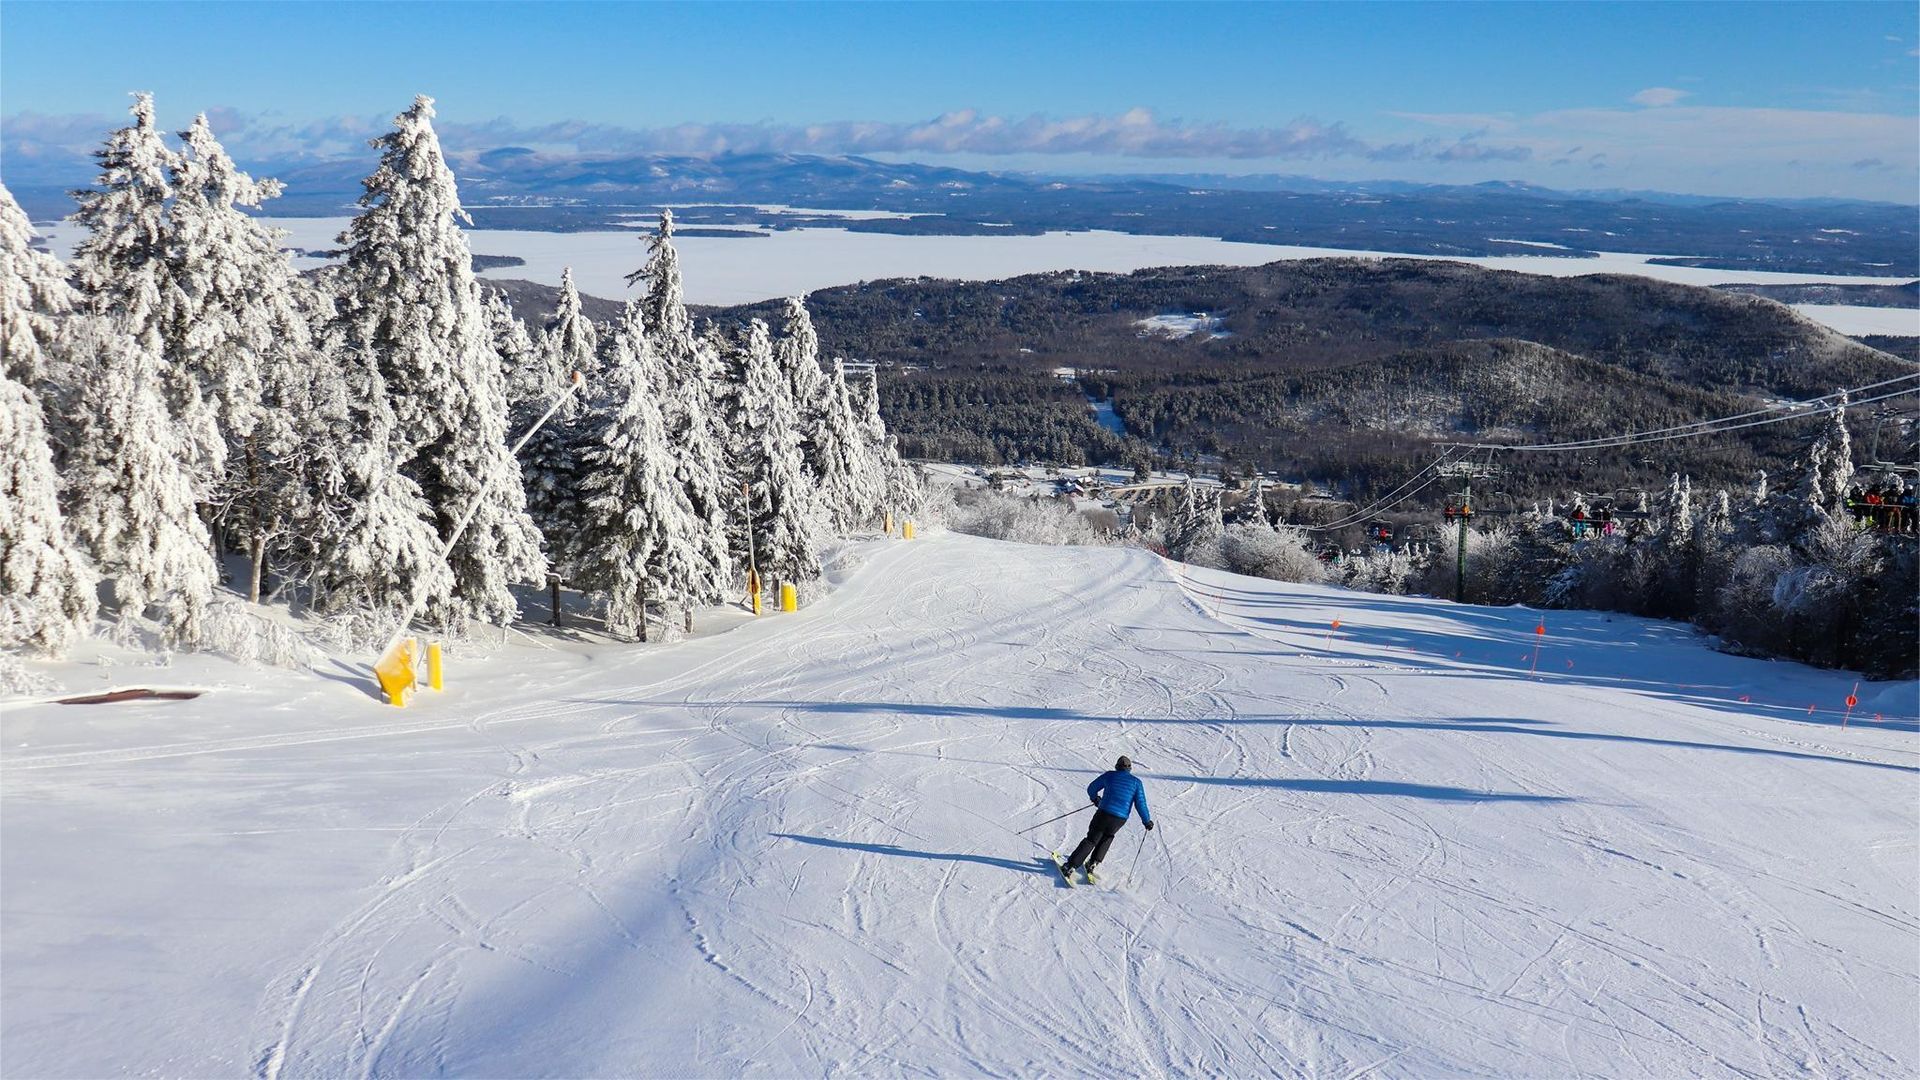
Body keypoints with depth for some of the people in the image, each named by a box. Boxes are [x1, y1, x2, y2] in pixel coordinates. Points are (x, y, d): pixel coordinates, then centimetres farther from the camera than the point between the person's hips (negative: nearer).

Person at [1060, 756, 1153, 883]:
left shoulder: (1109, 776, 8)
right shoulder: (1136, 782, 8)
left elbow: (1091, 789, 16)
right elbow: (1141, 804, 2)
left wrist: (1095, 798, 37)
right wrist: (1147, 821, 12)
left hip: (1104, 814, -1)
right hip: (1120, 819, 1)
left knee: (1091, 840, 10)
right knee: (1107, 837, 29)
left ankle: (1070, 867, 1)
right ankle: (1093, 863, 21)